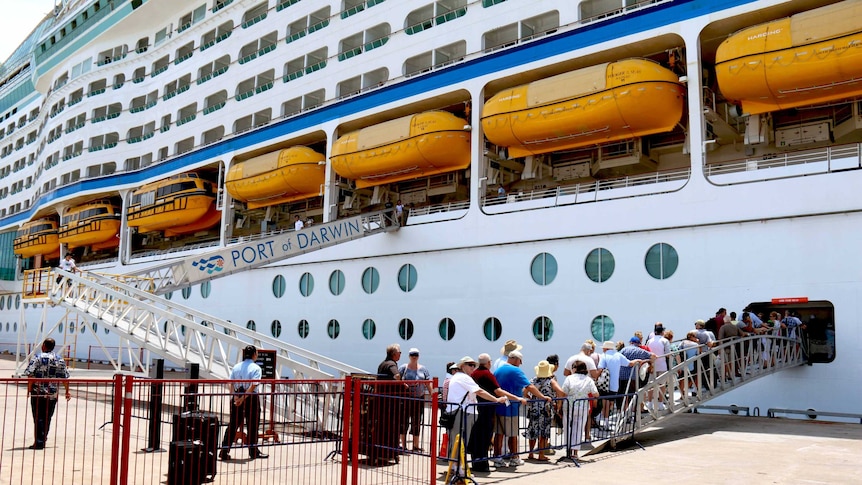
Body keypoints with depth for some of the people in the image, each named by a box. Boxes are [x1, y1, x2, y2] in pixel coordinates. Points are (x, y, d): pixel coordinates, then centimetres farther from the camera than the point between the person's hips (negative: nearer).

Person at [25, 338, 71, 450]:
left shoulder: (37, 357, -6)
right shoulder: (60, 360, 5)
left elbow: (30, 374, -15)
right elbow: (65, 377, 6)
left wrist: (29, 388, -5)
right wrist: (67, 391, 14)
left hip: (38, 392, -3)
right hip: (52, 394, 3)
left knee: (38, 418, 1)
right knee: (47, 418, 11)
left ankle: (39, 442, -3)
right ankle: (42, 441, 17)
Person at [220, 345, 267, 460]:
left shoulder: (236, 367, 7)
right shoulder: (256, 368, -9)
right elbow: (253, 386, -19)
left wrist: (236, 397, -9)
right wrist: (243, 398, -18)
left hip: (236, 398, 5)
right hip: (251, 398, -4)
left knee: (233, 424, 11)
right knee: (252, 425, 8)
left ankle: (224, 452, 10)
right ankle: (253, 452, 17)